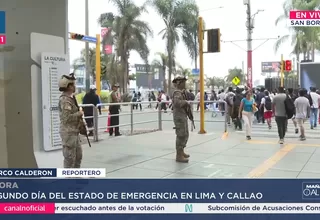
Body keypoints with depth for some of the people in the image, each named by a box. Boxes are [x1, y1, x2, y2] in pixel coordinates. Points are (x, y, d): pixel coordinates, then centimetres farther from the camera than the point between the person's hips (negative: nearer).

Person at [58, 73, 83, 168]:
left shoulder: (71, 98, 13)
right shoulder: (65, 100, -18)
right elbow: (67, 117, -27)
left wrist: (79, 116, 10)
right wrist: (79, 113, -14)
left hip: (74, 131, 10)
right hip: (68, 132, -10)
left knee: (78, 155, 18)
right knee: (70, 157, -1)